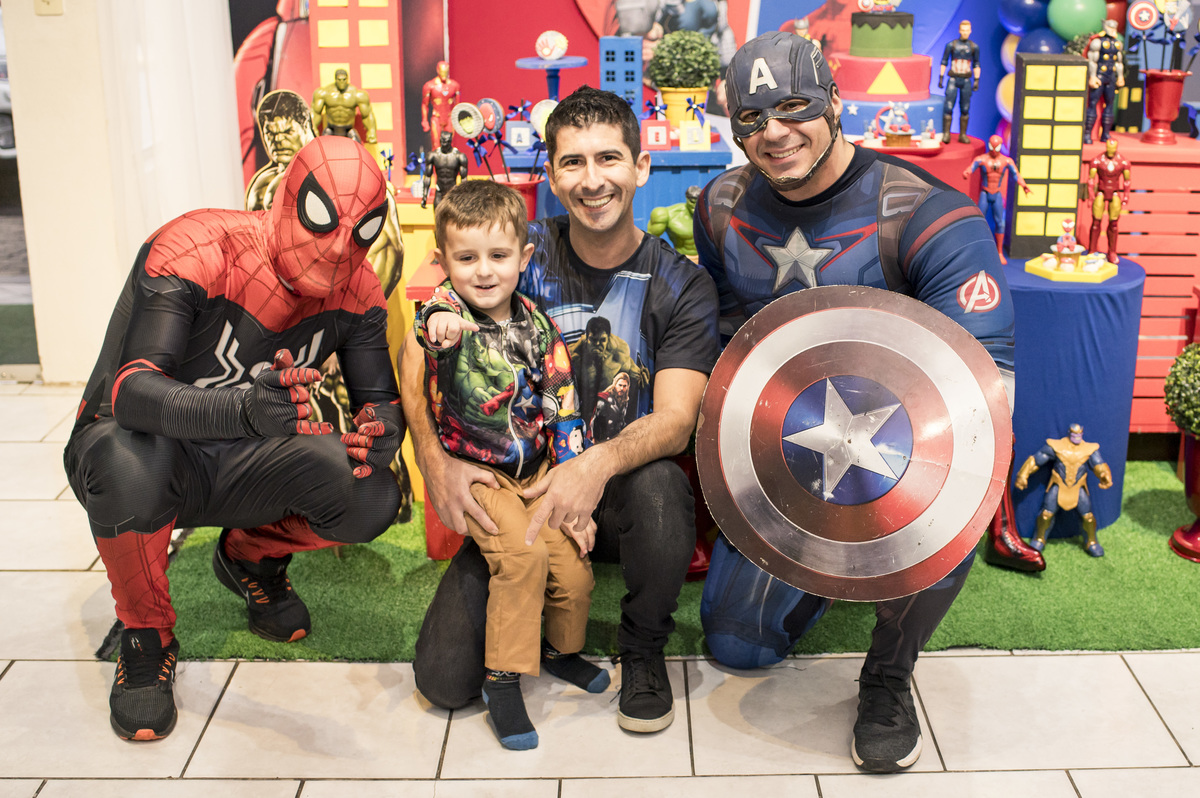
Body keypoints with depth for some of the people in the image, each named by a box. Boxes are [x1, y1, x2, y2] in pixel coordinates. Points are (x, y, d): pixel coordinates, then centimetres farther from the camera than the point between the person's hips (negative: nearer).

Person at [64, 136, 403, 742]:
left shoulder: (355, 289, -8)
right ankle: (145, 635, -9)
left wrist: (380, 430, -29)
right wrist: (245, 410, -56)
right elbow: (130, 387, -36)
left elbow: (379, 397, -2)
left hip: (240, 465, 4)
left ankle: (251, 557, 13)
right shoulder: (196, 249, -25)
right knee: (129, 466, -42)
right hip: (147, 448, -4)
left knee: (372, 499, -23)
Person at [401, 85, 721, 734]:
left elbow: (675, 419, -16)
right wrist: (436, 461, -22)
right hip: (520, 489, 1)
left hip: (622, 493, -1)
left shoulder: (682, 286, -5)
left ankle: (643, 649, -7)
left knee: (659, 486, -38)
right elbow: (417, 350, -5)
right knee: (444, 679, -13)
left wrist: (600, 462, -37)